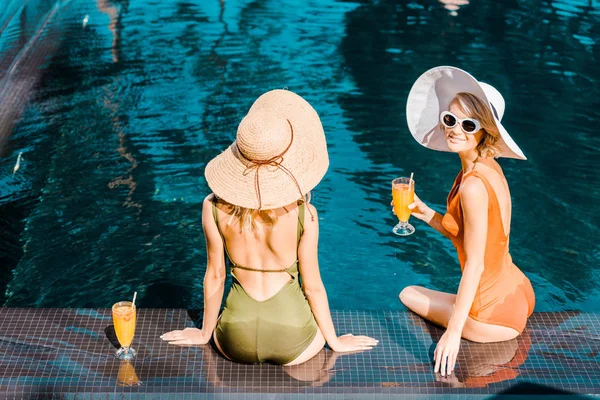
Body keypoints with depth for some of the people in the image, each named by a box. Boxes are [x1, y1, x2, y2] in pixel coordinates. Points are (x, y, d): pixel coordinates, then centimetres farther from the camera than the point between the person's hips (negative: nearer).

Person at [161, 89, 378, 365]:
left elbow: (214, 275, -1)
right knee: (319, 329, 35)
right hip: (291, 345, -2)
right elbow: (313, 286, -6)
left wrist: (205, 333, 16)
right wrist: (335, 341, 11)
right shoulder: (303, 215, -17)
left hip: (237, 342, 2)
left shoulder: (214, 208, -12)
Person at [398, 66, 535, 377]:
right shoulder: (488, 166, 2)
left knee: (408, 294, 16)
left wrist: (453, 332, -22)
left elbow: (475, 264, -24)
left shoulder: (473, 185, -26)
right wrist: (423, 212, 1)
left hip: (492, 314, -9)